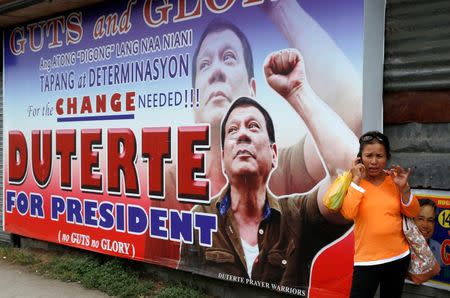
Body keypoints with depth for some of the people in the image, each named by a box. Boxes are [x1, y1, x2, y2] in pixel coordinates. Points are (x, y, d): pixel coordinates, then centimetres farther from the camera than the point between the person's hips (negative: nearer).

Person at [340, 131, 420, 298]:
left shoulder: (394, 179, 2)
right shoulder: (353, 181, -6)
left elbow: (413, 213, 3)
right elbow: (348, 213, -21)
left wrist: (404, 187, -12)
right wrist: (356, 180, -18)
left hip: (399, 257, 3)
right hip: (367, 260, -3)